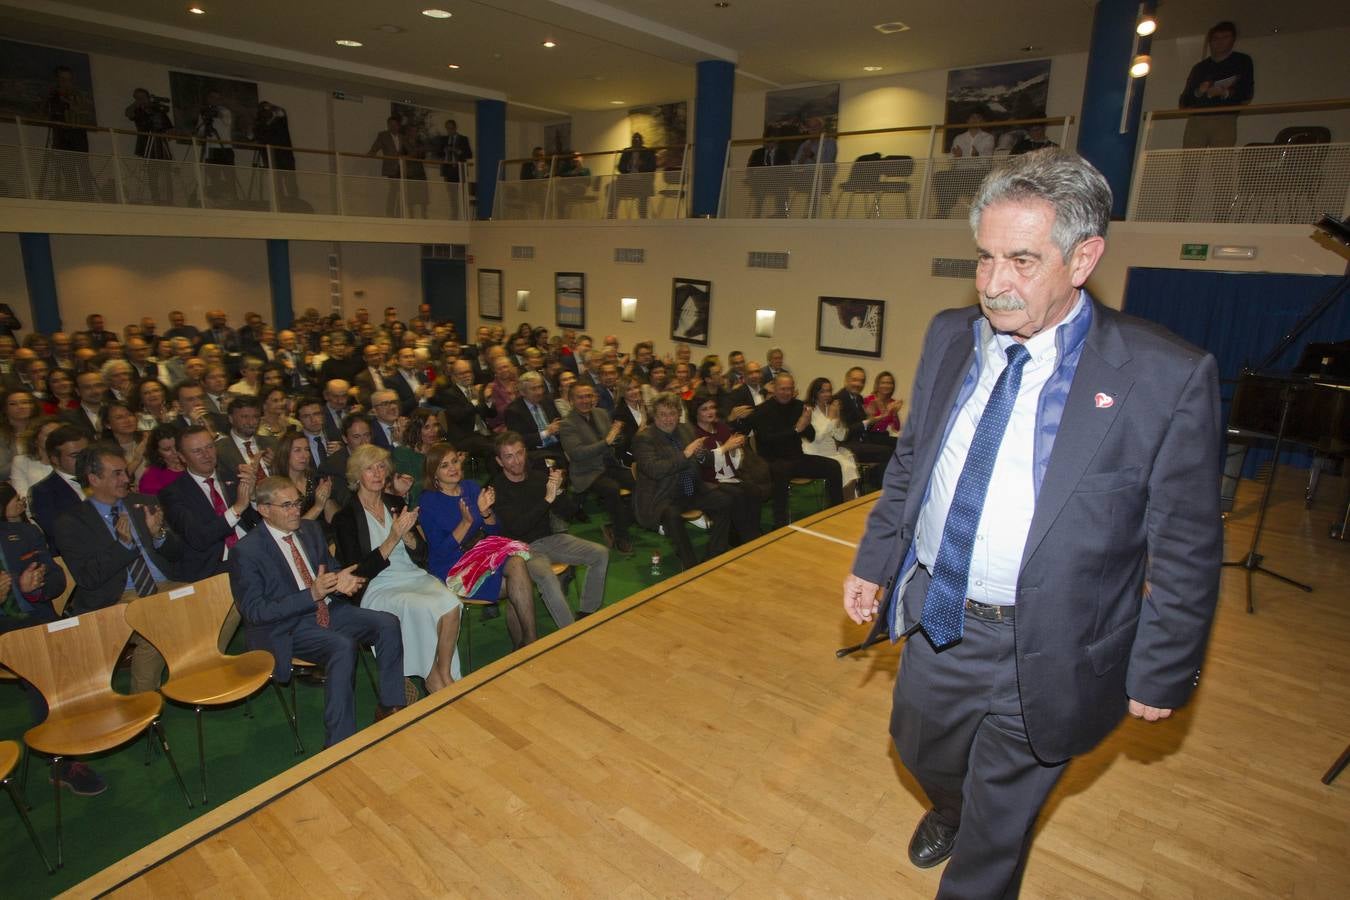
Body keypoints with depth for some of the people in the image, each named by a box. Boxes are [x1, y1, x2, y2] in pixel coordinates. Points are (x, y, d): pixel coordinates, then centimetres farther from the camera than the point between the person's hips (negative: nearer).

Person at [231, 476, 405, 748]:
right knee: (343, 647, -32)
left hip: (327, 610, 7)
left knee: (387, 624, -15)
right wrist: (311, 595, -25)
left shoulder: (310, 529, 6)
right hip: (286, 628, -6)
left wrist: (341, 580, -9)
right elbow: (254, 611, -15)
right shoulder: (246, 552, -13)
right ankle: (339, 743, -23)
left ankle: (389, 706, -4)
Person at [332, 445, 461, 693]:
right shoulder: (345, 517, -3)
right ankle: (435, 682, -12)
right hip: (376, 588, -4)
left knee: (451, 604, -26)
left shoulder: (396, 503, 11)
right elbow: (358, 572, -10)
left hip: (414, 577, 5)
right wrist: (392, 539, -20)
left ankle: (445, 674, -11)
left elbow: (421, 554, 10)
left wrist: (407, 535, -12)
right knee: (423, 609, -32)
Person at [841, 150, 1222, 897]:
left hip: (1043, 652, -5)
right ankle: (949, 809, 65)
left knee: (999, 816, 19)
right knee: (918, 747, 30)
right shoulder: (950, 338, -3)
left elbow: (1185, 551, -11)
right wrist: (873, 562, 7)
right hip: (935, 619, 5)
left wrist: (1161, 673, -5)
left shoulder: (1168, 378, -19)